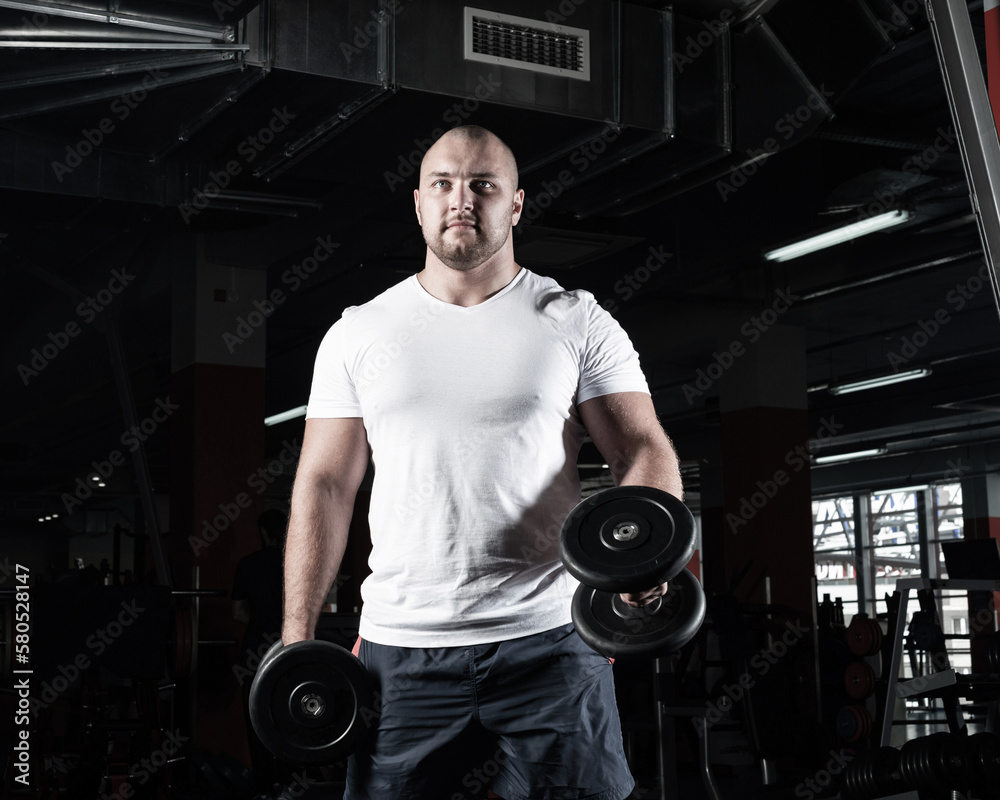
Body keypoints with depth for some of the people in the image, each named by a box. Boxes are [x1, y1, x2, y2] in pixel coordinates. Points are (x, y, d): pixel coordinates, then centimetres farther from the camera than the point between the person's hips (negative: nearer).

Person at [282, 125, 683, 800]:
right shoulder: (358, 333, 8)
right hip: (401, 644, 2)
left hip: (549, 635, -1)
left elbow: (643, 445, -3)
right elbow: (325, 484, 8)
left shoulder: (577, 322, 4)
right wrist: (298, 640, 1)